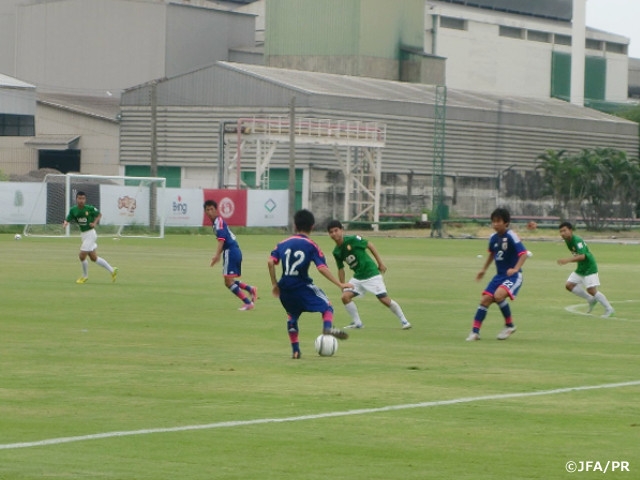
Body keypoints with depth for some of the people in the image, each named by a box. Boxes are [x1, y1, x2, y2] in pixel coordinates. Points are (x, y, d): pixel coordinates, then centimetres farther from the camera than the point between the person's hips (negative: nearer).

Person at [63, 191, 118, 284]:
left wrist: (95, 223, -16)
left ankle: (85, 276, 15)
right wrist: (66, 223, -29)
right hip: (83, 234, 6)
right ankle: (112, 270, 26)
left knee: (82, 256, -8)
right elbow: (68, 219, -6)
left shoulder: (90, 209, -15)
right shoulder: (73, 210, -4)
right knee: (93, 258, 13)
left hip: (90, 233, -6)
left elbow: (99, 214, 0)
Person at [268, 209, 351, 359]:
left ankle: (295, 350, 20)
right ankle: (328, 327, -19)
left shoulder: (283, 244, 9)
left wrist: (275, 284, 5)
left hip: (285, 289, 4)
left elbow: (271, 262, -4)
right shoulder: (312, 246, -1)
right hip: (303, 286, -4)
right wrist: (340, 284, -10)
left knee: (292, 316, 25)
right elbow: (322, 268, -11)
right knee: (326, 306, 12)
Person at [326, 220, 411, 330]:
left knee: (385, 299, -8)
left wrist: (380, 263, -7)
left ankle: (404, 321, 9)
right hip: (357, 277, 6)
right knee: (345, 296, -11)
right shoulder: (336, 252, 1)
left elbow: (370, 246, -8)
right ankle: (357, 323, 4)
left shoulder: (352, 239, -16)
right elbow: (341, 269, 12)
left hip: (371, 274, -6)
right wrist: (343, 287, 12)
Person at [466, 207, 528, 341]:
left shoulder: (511, 236, -16)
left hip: (513, 276, -7)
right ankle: (475, 332, 6)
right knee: (485, 299, -2)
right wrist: (484, 269, 27)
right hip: (499, 275, 7)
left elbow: (524, 253, -23)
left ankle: (509, 325, -8)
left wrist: (515, 269, -36)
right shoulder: (494, 238, 5)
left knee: (499, 295, -29)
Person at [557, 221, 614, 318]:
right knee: (569, 285, 0)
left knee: (591, 290, -13)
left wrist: (567, 260, -47)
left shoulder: (577, 241, -24)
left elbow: (582, 256, -37)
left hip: (589, 268, -9)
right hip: (580, 269, 9)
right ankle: (591, 300, 13)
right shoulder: (567, 241, 4)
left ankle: (609, 309, 2)